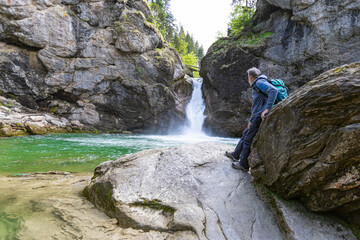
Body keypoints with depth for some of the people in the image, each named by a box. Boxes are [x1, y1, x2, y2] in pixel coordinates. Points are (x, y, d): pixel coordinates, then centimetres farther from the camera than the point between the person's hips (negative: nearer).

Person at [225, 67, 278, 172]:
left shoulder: (260, 82, -7)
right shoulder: (257, 86, 24)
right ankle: (236, 154, 35)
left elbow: (274, 90, -25)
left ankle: (244, 165, 6)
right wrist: (251, 120, 30)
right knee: (246, 134, 21)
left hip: (261, 117, -10)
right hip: (257, 117, 10)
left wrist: (267, 108, -33)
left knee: (248, 140, -4)